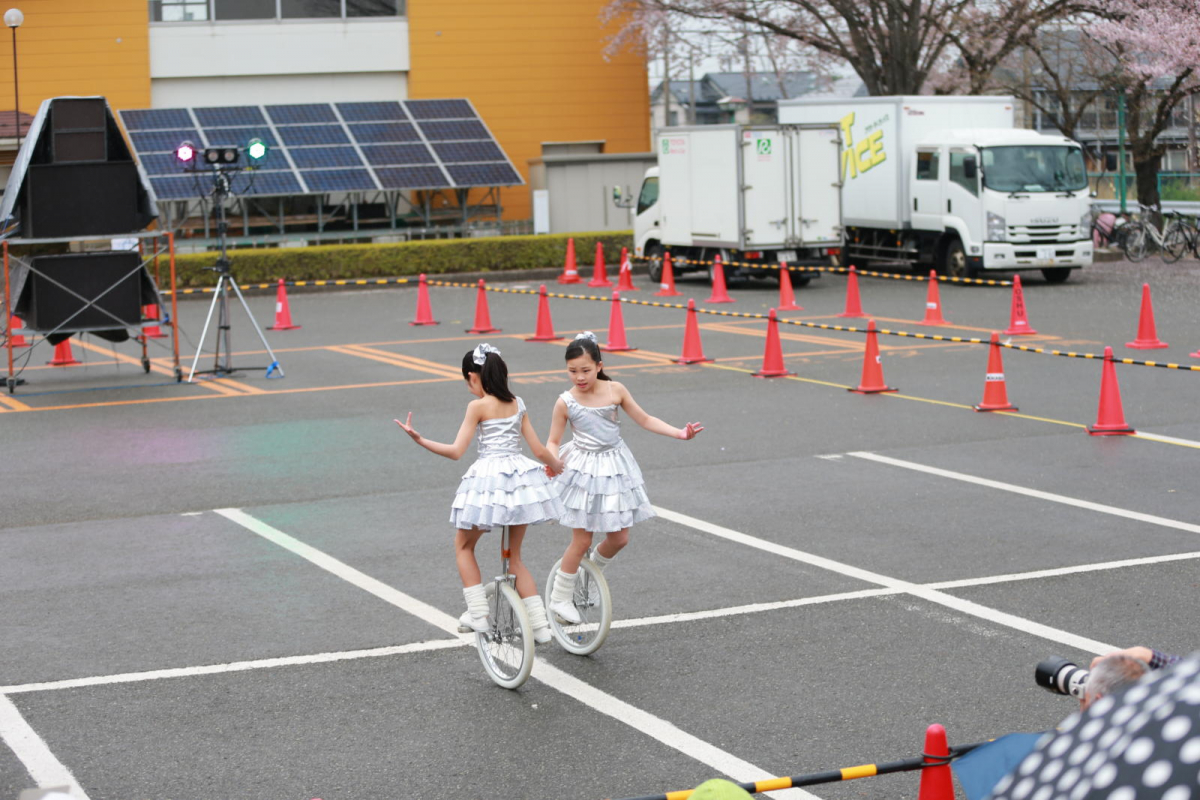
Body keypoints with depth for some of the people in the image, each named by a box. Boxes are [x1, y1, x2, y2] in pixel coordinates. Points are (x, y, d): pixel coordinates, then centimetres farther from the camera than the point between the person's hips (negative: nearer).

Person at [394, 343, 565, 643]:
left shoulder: (478, 407, -6)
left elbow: (456, 451, -11)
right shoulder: (517, 404, 9)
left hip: (489, 478, -5)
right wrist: (556, 465, 30)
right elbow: (540, 450, 10)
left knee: (463, 545, 19)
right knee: (515, 556, 18)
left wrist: (418, 439, -12)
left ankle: (478, 615, 9)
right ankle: (540, 625, 13)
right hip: (521, 477, 5)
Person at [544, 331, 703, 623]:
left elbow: (644, 419, 3)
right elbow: (553, 441, -3)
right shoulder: (566, 402, -11)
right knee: (582, 539, -2)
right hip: (583, 472, -3)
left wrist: (679, 433, -5)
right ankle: (560, 598, 15)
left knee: (619, 539, 6)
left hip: (614, 467, 3)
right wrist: (553, 460, -25)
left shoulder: (614, 390, -6)